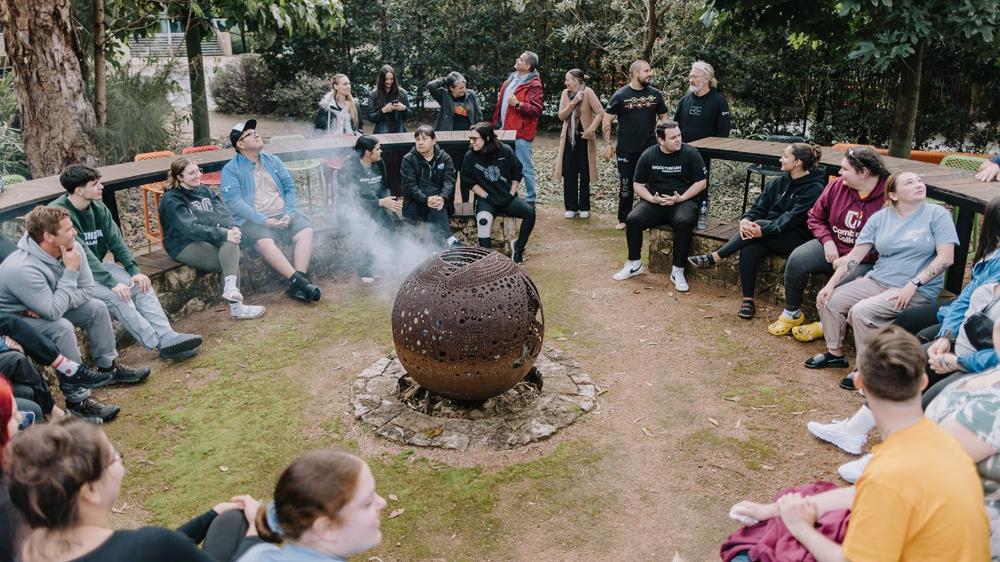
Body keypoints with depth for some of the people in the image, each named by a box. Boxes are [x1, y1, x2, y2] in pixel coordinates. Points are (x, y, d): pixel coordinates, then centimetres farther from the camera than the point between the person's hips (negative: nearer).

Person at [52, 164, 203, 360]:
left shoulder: (98, 208, 2)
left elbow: (116, 240, 0)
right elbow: (81, 254, -26)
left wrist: (134, 271, -14)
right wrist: (112, 282, -31)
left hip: (97, 265, 7)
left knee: (142, 285, -14)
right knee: (116, 296, -29)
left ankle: (168, 337, -25)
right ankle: (160, 344, -27)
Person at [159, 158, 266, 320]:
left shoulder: (205, 191, 16)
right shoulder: (171, 200, -5)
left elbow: (222, 213, 3)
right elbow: (191, 229, -19)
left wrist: (233, 228, -21)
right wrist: (223, 235, -29)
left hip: (212, 240, 5)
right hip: (185, 246, -5)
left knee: (231, 242, -29)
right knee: (230, 261, -26)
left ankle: (230, 288, -41)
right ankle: (236, 307, -29)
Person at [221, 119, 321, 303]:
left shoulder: (273, 161, 18)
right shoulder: (231, 170, 3)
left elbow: (289, 188, 13)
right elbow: (235, 203, -8)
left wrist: (288, 214, -7)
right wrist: (264, 221, -19)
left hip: (282, 215, 4)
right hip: (253, 220, -4)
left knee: (306, 231, -25)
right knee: (264, 241, -36)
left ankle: (298, 283, -34)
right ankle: (297, 280, -40)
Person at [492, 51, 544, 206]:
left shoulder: (533, 85, -11)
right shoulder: (511, 79, 15)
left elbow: (536, 110, -17)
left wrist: (518, 104, -25)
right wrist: (498, 114, 16)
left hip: (520, 132, -8)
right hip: (505, 130, 8)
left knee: (525, 167, -3)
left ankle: (530, 200, 6)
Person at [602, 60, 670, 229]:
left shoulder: (655, 94, 4)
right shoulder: (620, 95, -5)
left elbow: (663, 118, 13)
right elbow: (607, 120, -2)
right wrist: (608, 145, -6)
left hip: (650, 148, 2)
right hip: (626, 150, -2)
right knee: (625, 185, 6)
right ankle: (623, 219, 19)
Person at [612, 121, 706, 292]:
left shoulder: (690, 154, -3)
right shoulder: (648, 155, 3)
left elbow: (701, 182, 0)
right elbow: (638, 185, 8)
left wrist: (681, 198, -13)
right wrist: (652, 198, -11)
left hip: (683, 201, -2)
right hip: (654, 202, 2)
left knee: (684, 223, -36)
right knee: (632, 220, -25)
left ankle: (677, 271, -21)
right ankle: (634, 264, -5)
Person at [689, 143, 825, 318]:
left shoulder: (814, 188, -9)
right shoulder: (780, 182, 13)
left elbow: (792, 218, -20)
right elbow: (759, 207, 6)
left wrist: (763, 230, -31)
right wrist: (745, 219, -16)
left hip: (797, 237, -5)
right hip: (771, 237, 6)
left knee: (758, 224, -30)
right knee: (748, 249, -26)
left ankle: (713, 258, -23)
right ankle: (748, 301, -17)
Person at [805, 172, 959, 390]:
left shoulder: (937, 214, -4)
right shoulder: (880, 218, 7)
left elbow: (946, 257, -11)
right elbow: (855, 255, 5)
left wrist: (913, 284, -20)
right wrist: (830, 284, -5)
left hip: (917, 290, -5)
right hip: (877, 280, 5)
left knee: (861, 311, -27)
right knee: (829, 300, -9)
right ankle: (835, 353, 12)